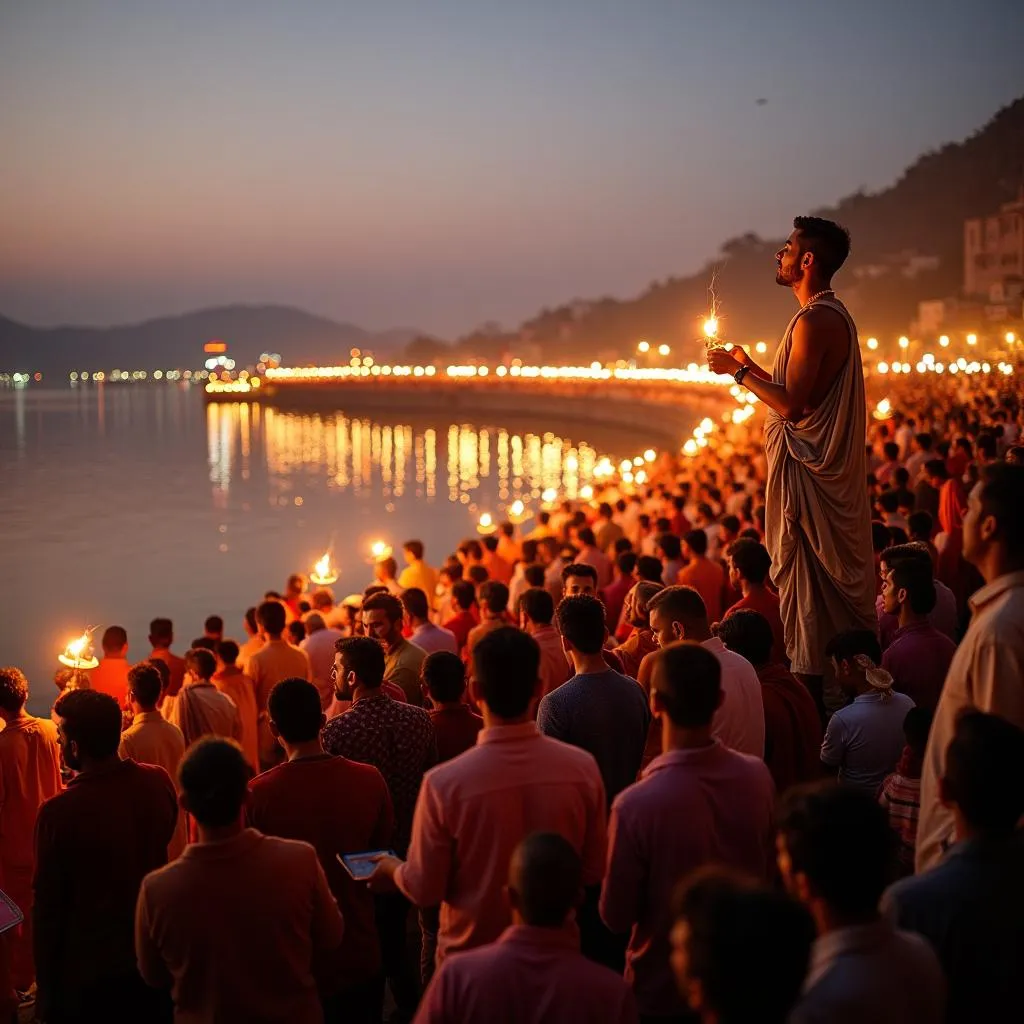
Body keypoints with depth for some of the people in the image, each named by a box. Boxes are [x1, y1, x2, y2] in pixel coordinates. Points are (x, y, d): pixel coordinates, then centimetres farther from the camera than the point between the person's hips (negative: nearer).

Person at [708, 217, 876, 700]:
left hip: (806, 468, -11)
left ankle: (810, 677, 2)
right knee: (838, 580, 15)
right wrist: (753, 368, 18)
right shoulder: (835, 314, 13)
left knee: (805, 576, -4)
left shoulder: (814, 320, -19)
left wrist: (738, 372, -13)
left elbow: (792, 405, -24)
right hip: (831, 465, 11)